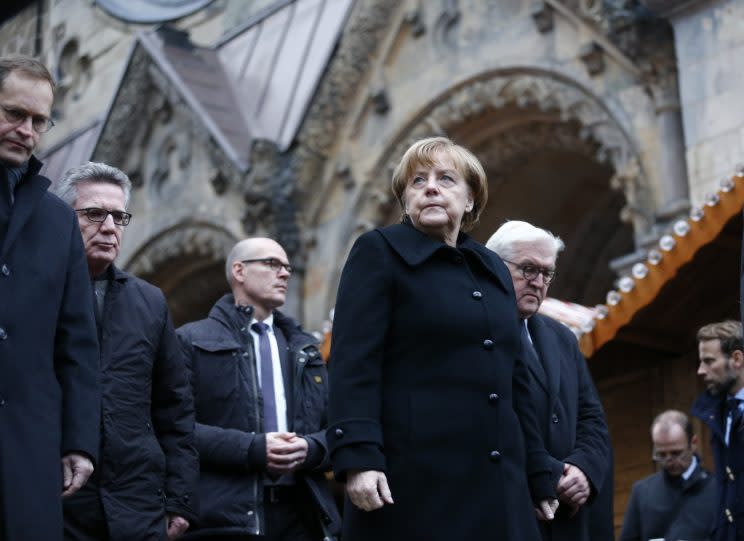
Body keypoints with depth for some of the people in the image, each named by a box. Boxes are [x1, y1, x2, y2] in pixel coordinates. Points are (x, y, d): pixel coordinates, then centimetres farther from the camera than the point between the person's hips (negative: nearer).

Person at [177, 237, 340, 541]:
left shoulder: (305, 348, 23)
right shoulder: (193, 341, 6)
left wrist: (311, 448, -5)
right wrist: (251, 449, -16)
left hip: (301, 515, 5)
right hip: (225, 517, -4)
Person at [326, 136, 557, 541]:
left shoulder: (494, 271, 19)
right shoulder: (380, 252, 2)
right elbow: (353, 363, -9)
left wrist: (539, 476, 18)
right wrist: (357, 458, -21)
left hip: (495, 486, 6)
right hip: (412, 481, -6)